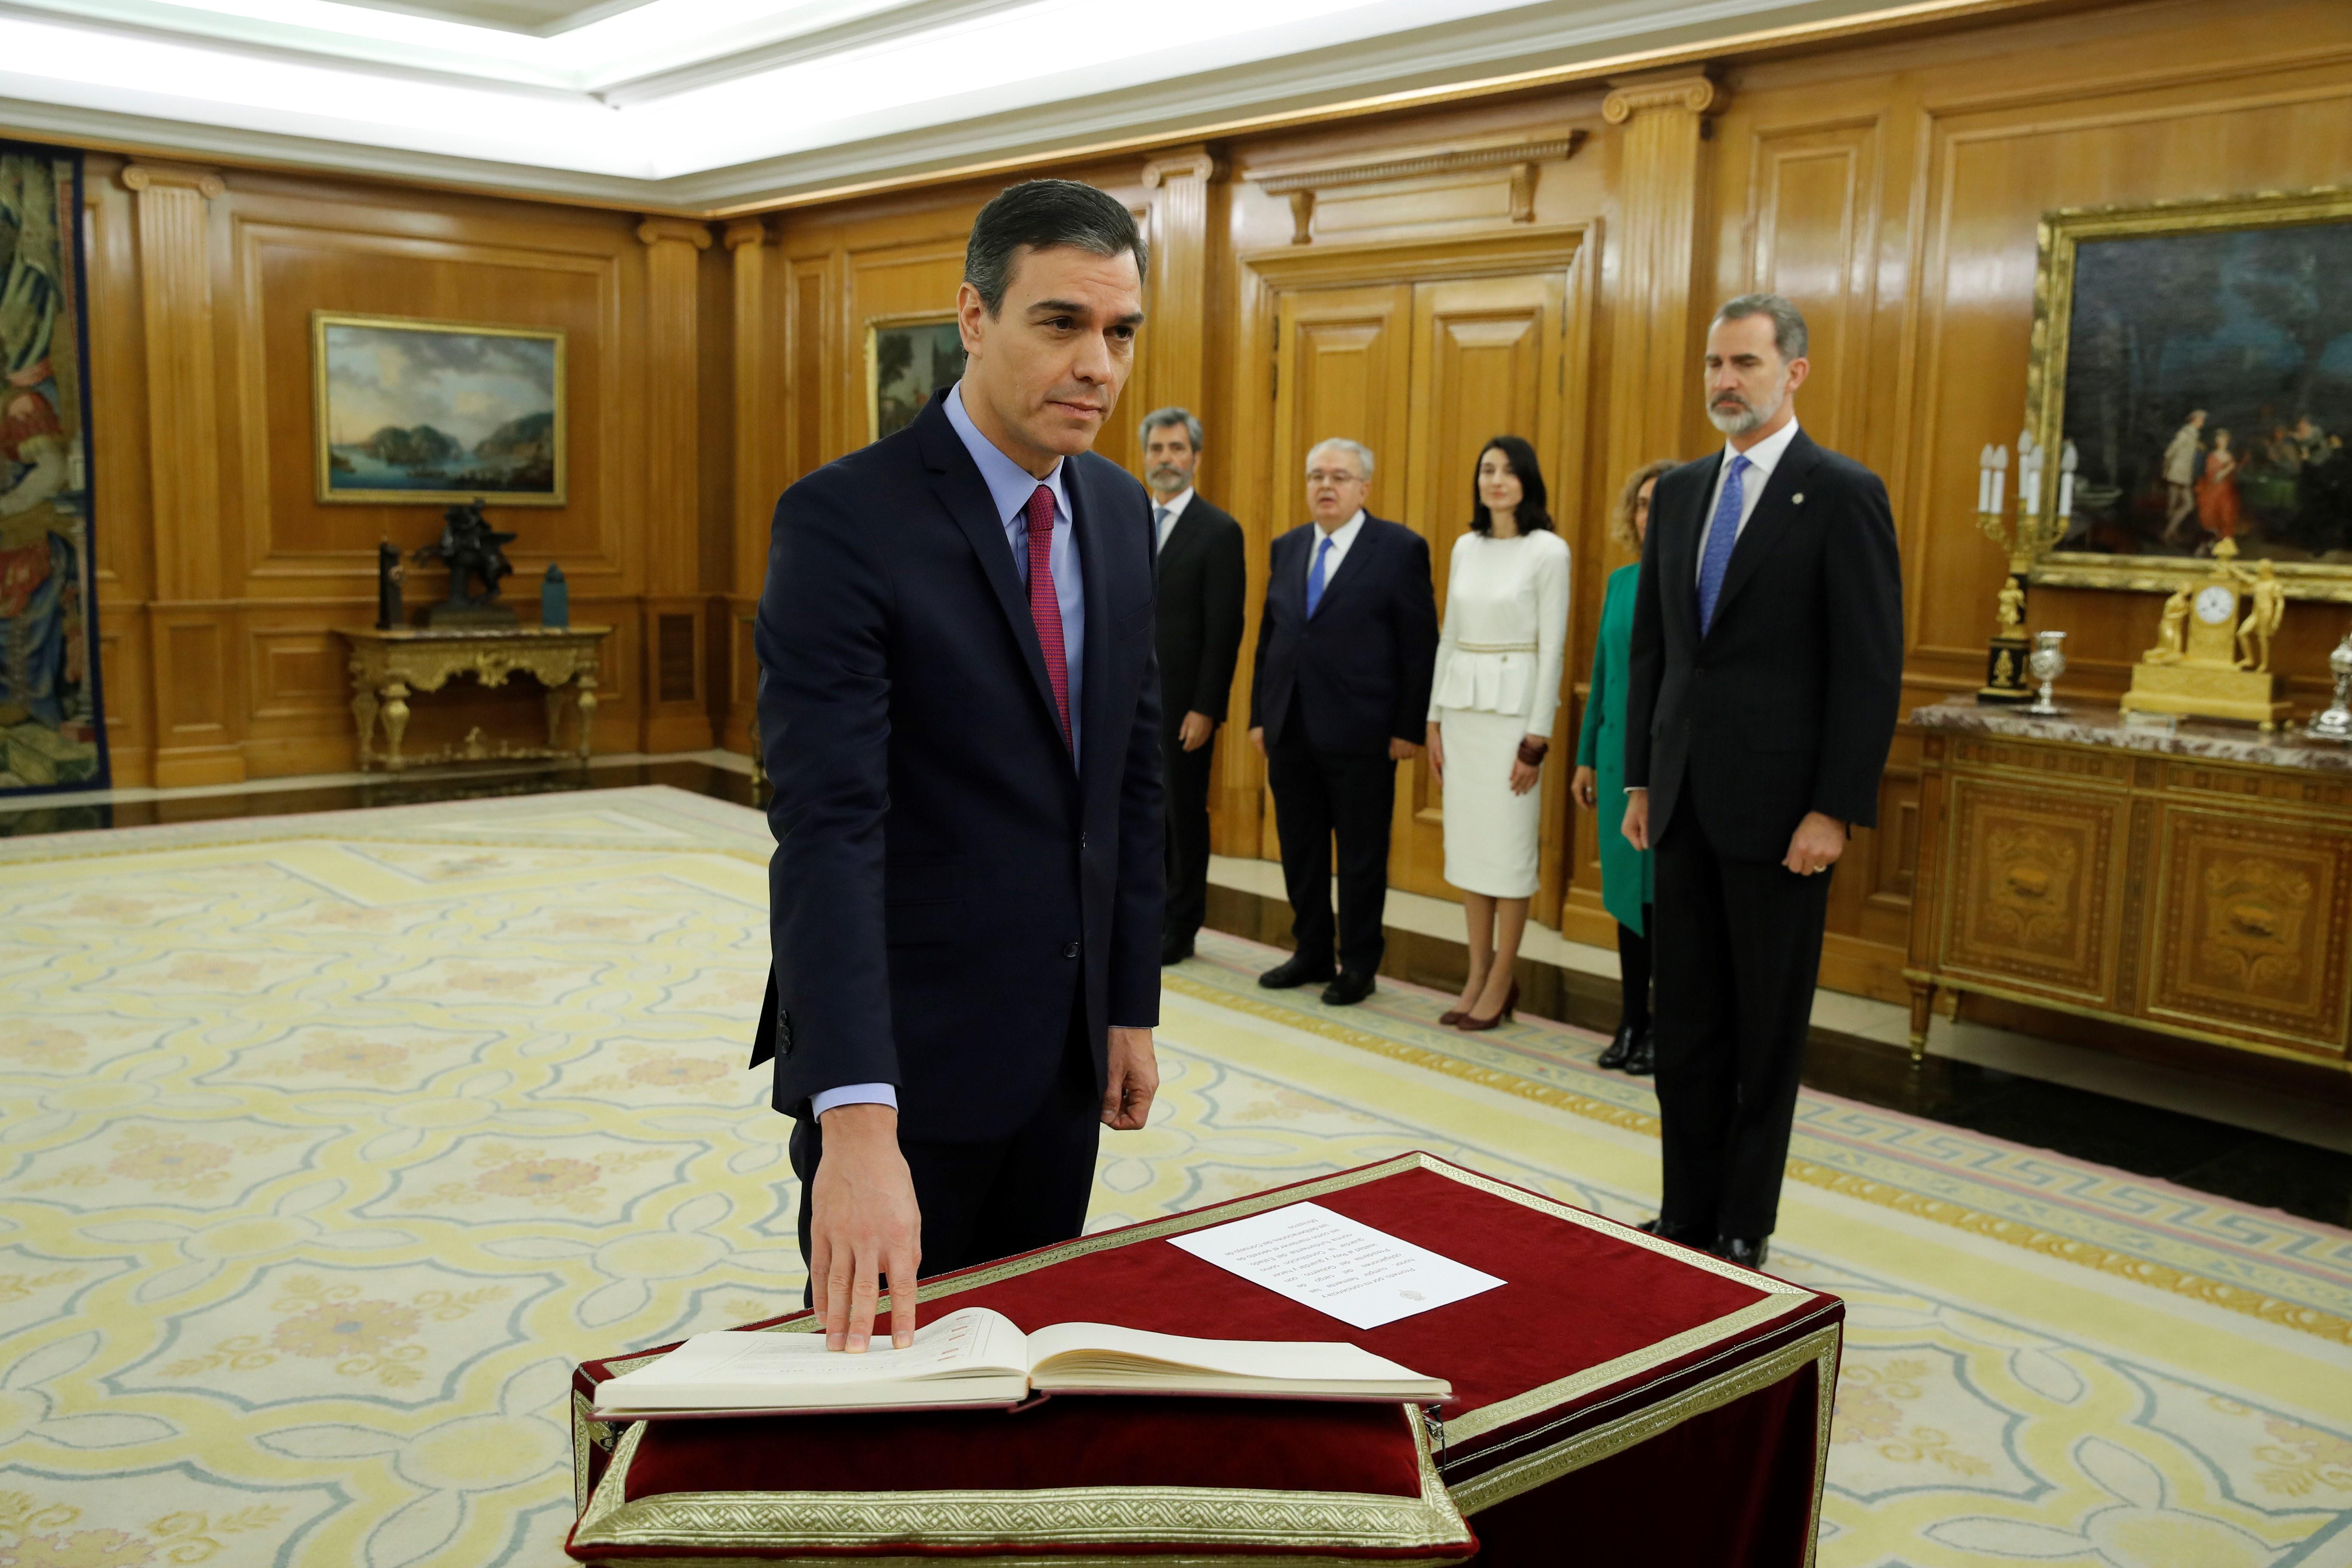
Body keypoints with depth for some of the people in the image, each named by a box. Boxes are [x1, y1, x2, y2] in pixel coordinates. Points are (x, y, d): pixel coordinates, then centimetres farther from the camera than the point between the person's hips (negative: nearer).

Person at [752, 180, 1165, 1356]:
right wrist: (856, 1118, -37)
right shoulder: (844, 520, -18)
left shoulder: (1119, 510, 4)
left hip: (1064, 1049, 6)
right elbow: (828, 825, -28)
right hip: (905, 1059, -6)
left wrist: (1131, 1005, 8)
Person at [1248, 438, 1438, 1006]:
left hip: (1360, 733, -5)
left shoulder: (1400, 549, -4)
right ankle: (1312, 953, 26)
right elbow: (1269, 636, 14)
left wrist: (1409, 728, -10)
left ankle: (1358, 965, 17)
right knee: (1300, 850, 12)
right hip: (1290, 729, 5)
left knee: (1361, 855, 4)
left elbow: (1420, 646, -6)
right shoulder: (1287, 548, 12)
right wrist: (1259, 715, 10)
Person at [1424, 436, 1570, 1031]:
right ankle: (1478, 973, 18)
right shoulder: (1466, 547, 10)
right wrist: (1435, 719, 10)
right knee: (1466, 840, 8)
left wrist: (1537, 737, -12)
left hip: (1514, 705, -6)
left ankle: (1501, 982, 8)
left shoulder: (1549, 551, -7)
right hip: (1461, 702, 6)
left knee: (1509, 845, -2)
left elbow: (1552, 646, -9)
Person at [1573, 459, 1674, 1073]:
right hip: (1621, 759, 6)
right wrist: (1587, 758, 14)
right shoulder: (1620, 581, 10)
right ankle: (1633, 1022, 22)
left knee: (1667, 893, 1)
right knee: (1628, 888, 11)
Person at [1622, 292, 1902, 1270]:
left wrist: (1837, 810, -16)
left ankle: (1744, 1231, 19)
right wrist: (1640, 778, 11)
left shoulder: (1843, 495, -8)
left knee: (1767, 1033, 7)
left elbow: (1870, 668, -11)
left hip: (1778, 809, -6)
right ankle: (1685, 1214, 24)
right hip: (1685, 803, 6)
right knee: (1685, 1025, 12)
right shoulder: (1680, 492, 11)